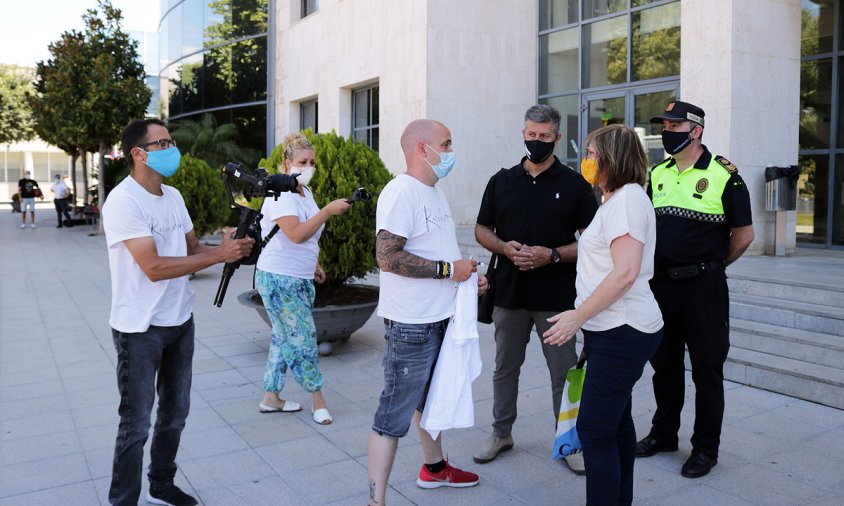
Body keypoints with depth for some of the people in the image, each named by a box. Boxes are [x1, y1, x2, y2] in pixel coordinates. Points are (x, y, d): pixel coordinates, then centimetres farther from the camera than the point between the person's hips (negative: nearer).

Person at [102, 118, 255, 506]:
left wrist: (231, 248, -8)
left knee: (174, 414, 18)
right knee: (136, 424, 2)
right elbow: (154, 267, -25)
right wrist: (219, 255, -23)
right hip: (140, 329, -8)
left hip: (180, 321, 8)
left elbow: (192, 248, 12)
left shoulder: (173, 196, 8)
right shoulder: (123, 201, -18)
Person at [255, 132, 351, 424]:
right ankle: (318, 400, 11)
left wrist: (313, 264, 24)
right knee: (302, 340, -2)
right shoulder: (281, 194, -16)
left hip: (301, 279, 9)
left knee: (284, 338, 14)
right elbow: (296, 234, -28)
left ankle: (271, 398, 25)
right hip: (279, 280, -9)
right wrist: (328, 211, -26)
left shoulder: (305, 191, 13)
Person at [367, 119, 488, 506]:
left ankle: (434, 468, 43)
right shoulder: (400, 192, -18)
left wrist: (468, 275, 8)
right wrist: (447, 269, -22)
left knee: (431, 398, 25)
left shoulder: (434, 192, 13)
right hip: (411, 325, -10)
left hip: (441, 317, 10)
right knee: (395, 413, -3)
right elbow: (387, 257, -26)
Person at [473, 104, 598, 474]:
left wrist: (554, 255, -18)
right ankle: (501, 433, 31)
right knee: (505, 367, 14)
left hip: (557, 295, -2)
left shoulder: (575, 185, 0)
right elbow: (482, 230, 11)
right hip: (509, 292, 3)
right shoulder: (502, 180, 8)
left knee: (564, 372, 6)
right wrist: (504, 247, -10)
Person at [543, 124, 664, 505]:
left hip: (622, 331, -11)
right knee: (616, 420, 18)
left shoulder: (627, 198, -14)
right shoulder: (617, 199, 18)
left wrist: (578, 316, -19)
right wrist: (584, 317, 17)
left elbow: (625, 272, -23)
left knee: (595, 428, -7)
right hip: (617, 328, 11)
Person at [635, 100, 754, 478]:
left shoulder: (724, 175, -8)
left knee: (707, 369, 5)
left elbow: (743, 234, -2)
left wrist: (711, 266, 6)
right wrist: (655, 269, 10)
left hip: (703, 287, -5)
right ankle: (664, 434, 32)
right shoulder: (657, 174, 8)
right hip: (660, 284, 5)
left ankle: (706, 448, 19)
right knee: (664, 364, 16)